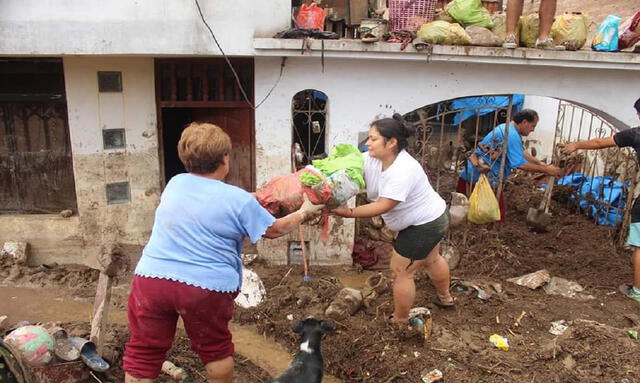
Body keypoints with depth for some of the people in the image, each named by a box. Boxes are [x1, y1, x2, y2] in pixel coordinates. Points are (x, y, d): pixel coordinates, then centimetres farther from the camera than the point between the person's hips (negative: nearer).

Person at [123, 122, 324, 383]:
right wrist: (304, 213, 21)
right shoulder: (239, 200, -9)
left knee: (143, 355, 13)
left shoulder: (175, 184, 7)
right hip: (206, 287, -3)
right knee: (215, 350, 20)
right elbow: (273, 230, 4)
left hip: (151, 277, 4)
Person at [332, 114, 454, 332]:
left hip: (425, 225, -10)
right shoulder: (371, 159, -11)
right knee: (431, 259, 31)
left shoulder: (403, 170, -35)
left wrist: (349, 213, -38)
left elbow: (383, 206, -36)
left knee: (401, 271, 1)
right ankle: (445, 298, 57)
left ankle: (400, 323, 19)